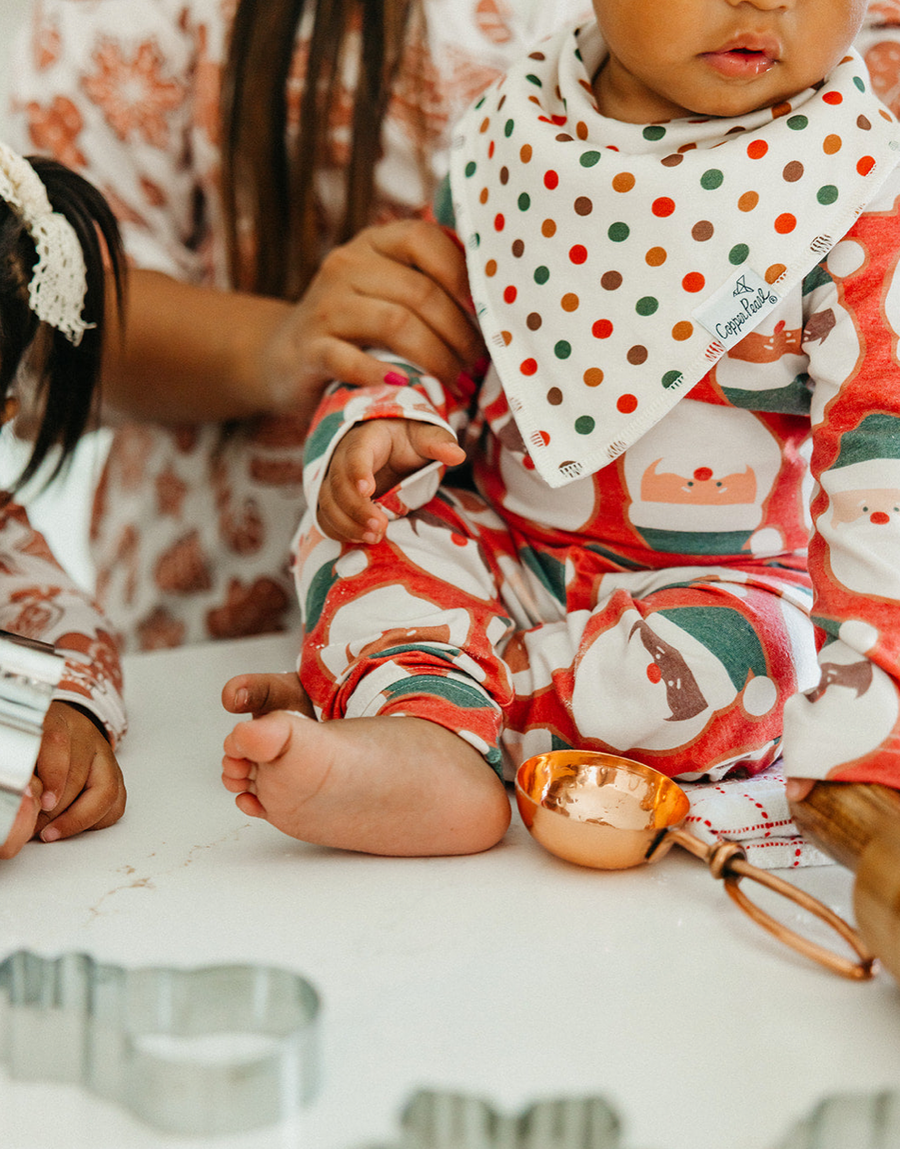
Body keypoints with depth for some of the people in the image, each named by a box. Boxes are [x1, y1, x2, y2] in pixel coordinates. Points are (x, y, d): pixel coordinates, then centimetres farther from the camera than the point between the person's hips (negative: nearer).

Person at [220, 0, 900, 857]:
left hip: (719, 587, -4)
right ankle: (426, 750, -39)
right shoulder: (513, 134, -2)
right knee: (354, 532, -15)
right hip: (503, 554, 4)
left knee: (726, 661, -33)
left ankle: (357, 684, -23)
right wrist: (380, 426, -13)